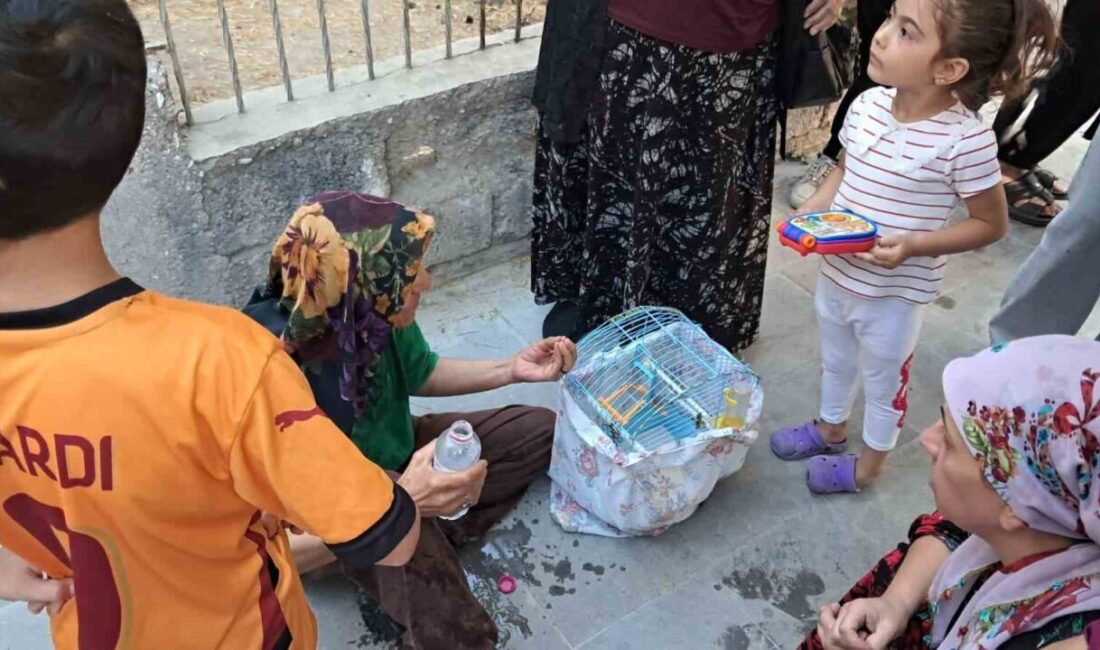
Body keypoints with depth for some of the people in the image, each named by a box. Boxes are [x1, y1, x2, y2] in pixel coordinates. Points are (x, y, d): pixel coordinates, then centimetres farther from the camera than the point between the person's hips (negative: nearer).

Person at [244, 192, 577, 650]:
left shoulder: (373, 315, -19)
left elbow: (419, 374, 5)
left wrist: (512, 369, -5)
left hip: (401, 458, 7)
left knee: (540, 431, 7)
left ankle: (428, 544, 1)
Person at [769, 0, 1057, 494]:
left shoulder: (965, 140, -26)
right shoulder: (867, 104, -10)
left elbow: (991, 224, -14)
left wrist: (915, 245, -27)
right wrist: (807, 216, -9)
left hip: (893, 294, -5)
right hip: (835, 274, 6)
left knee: (883, 382, 19)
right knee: (835, 362, 29)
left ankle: (867, 467, 43)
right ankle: (829, 430, 56)